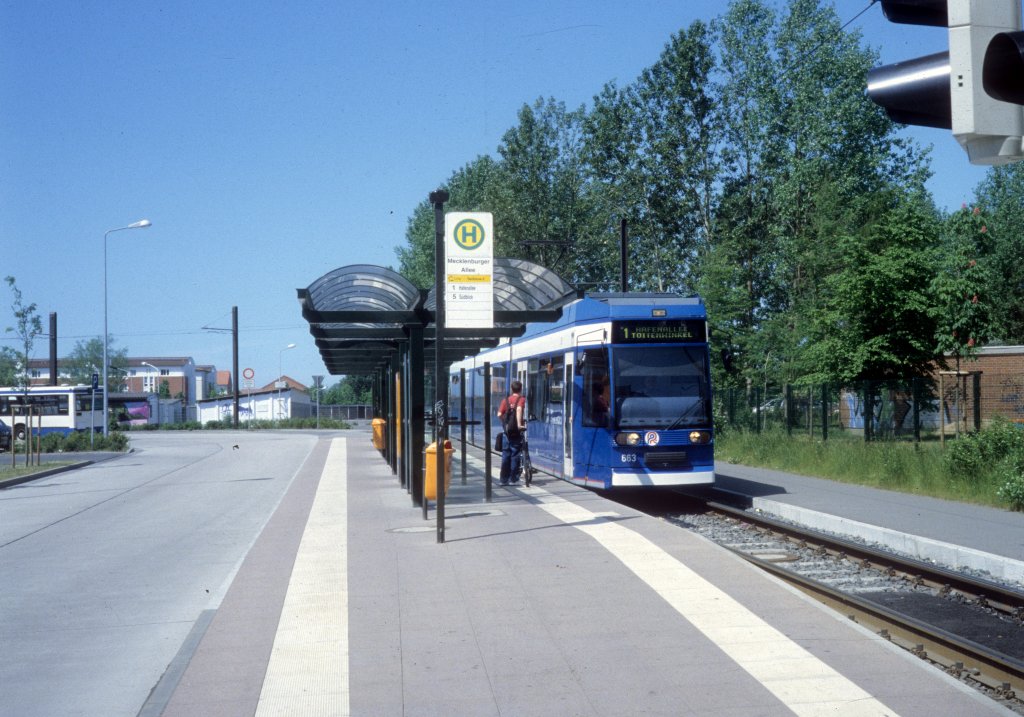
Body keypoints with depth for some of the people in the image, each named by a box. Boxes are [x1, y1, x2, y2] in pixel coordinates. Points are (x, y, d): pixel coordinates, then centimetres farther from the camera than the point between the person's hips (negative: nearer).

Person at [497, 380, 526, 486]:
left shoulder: (506, 400, 8)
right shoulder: (521, 399, -4)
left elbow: (499, 415, 0)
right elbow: (519, 410, -24)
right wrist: (519, 424, -26)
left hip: (507, 430, 4)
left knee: (506, 455, 9)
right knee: (515, 454, 1)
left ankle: (503, 479, 10)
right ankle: (513, 479, 2)